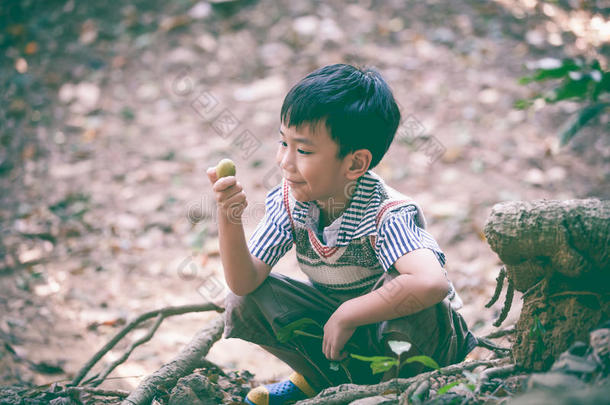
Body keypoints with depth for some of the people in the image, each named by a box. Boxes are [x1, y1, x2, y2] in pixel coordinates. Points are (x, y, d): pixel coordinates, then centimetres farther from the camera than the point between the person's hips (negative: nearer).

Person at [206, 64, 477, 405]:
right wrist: (229, 219, -34)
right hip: (340, 324, 5)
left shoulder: (388, 215, -31)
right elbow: (245, 282, -16)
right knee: (245, 303, -14)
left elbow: (432, 283, -51)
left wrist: (347, 316, -41)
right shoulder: (288, 201, -14)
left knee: (400, 284, -38)